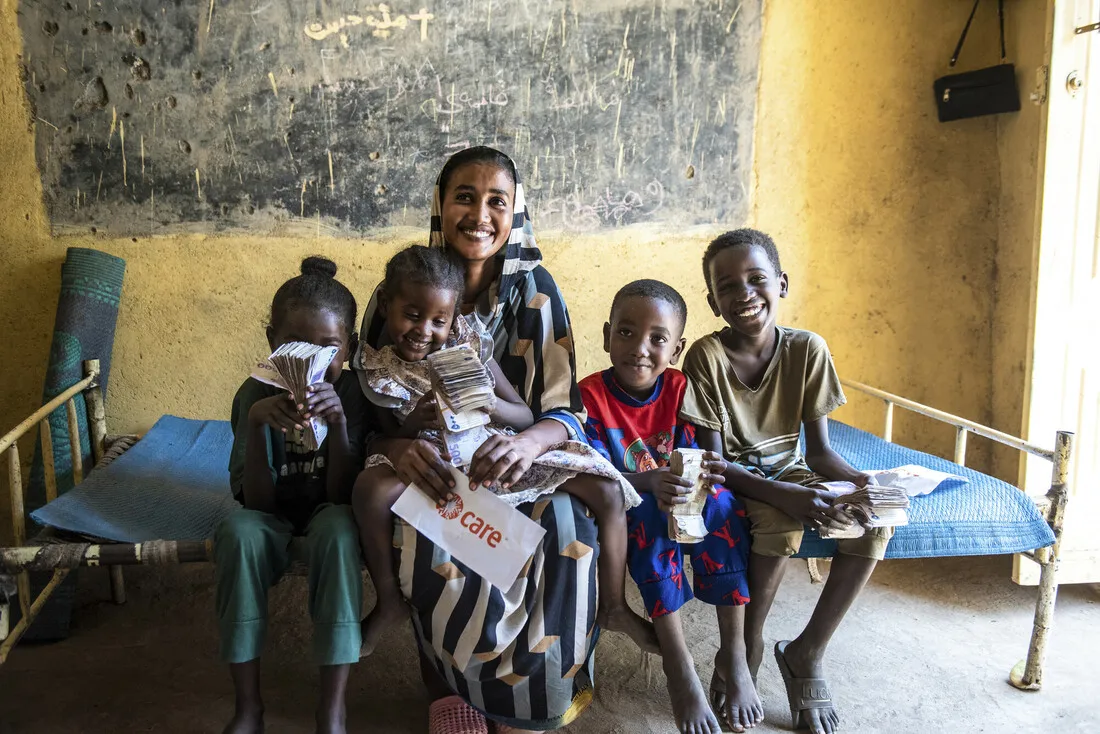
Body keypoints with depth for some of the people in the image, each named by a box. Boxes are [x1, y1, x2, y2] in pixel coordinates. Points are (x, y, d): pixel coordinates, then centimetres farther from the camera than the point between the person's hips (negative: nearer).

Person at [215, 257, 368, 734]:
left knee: (337, 528, -35)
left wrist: (338, 420, -37)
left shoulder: (353, 394, -17)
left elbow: (341, 493, -21)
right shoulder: (256, 394, -15)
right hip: (276, 517, 1)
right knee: (238, 531, -31)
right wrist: (257, 422, -35)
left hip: (327, 513, -1)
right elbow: (258, 501, -19)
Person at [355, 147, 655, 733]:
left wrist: (530, 442, -35)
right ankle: (446, 679, -8)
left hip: (518, 457, 0)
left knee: (593, 502, -29)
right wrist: (396, 447, -29)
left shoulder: (534, 290, -7)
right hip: (427, 463, 1)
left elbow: (565, 411, -11)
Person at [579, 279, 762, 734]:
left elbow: (690, 459, -9)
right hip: (620, 508, -3)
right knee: (650, 514, -35)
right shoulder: (590, 395, -16)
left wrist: (705, 472, -35)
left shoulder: (680, 389, -6)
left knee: (720, 502, -27)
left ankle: (733, 654, -20)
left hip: (681, 498, 3)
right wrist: (650, 483, -42)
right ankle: (678, 663, -27)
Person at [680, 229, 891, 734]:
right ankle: (746, 650, -9)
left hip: (786, 467, 4)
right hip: (734, 479, -4)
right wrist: (785, 495, -32)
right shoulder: (707, 355, -18)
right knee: (782, 523, -34)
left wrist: (857, 480, -27)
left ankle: (807, 653, -4)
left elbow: (818, 449, -5)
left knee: (876, 521, -20)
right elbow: (715, 460, -18)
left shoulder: (807, 349, -9)